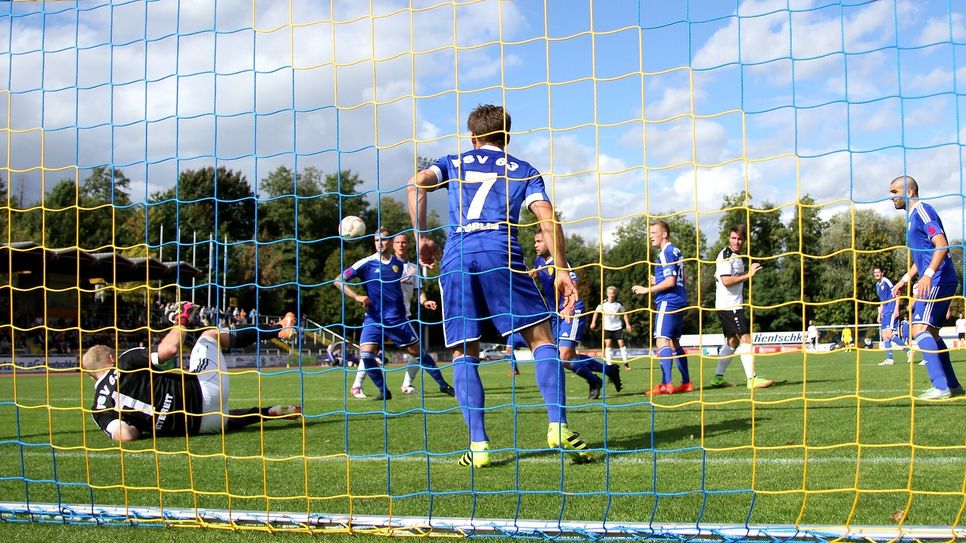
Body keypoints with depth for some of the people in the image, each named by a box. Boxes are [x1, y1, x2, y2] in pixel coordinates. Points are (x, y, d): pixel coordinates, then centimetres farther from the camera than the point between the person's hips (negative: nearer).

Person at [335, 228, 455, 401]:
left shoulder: (399, 264, 3)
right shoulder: (366, 263, -6)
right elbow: (338, 280, -9)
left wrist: (423, 301, 9)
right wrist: (356, 296, -21)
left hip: (398, 319, 1)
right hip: (374, 320, -1)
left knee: (417, 353, 7)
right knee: (366, 355, -18)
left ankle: (443, 385, 23)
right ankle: (384, 392, 0)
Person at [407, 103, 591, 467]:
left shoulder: (454, 163, 25)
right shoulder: (523, 170, 21)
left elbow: (417, 183, 5)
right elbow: (548, 218, 5)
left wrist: (422, 238, 9)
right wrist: (562, 272, 4)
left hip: (455, 257, 2)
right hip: (501, 252, -1)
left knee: (463, 353, 7)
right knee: (541, 337, 4)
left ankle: (478, 445, -1)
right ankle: (558, 426, -11)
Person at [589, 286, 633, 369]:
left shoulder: (619, 304, -4)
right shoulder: (603, 304, -5)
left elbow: (624, 313, 6)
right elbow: (596, 312, 6)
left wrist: (627, 324, 1)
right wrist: (593, 322, -2)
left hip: (618, 327, 0)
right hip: (607, 327, 0)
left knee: (621, 343, -6)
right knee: (608, 344, -6)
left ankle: (626, 363, 1)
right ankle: (609, 363, -2)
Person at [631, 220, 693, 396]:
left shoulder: (666, 253, -12)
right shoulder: (676, 251, 18)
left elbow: (670, 281, -19)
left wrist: (648, 289, -13)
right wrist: (657, 281, 19)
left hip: (668, 301, -10)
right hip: (680, 301, 10)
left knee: (662, 340, -15)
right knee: (674, 343, 16)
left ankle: (666, 384, -23)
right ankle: (686, 383, 18)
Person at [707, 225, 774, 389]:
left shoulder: (736, 256, 19)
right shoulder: (725, 255, -12)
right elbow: (726, 280, -22)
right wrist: (748, 275, -23)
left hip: (734, 305, 11)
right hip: (728, 305, -11)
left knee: (732, 341, 15)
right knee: (745, 338, -16)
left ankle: (718, 377, 20)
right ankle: (752, 379, -21)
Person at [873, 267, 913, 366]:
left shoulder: (887, 281, -8)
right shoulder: (877, 285, 18)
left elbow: (896, 295, -12)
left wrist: (896, 309, -19)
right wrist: (879, 314, 22)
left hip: (892, 311, -9)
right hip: (885, 313, 9)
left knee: (889, 334, -19)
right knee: (884, 335, 3)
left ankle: (908, 350, -7)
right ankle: (889, 359, 5)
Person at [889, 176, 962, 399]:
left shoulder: (922, 210, -10)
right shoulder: (912, 216, 21)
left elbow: (942, 245, -21)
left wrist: (928, 275, -30)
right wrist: (906, 279, 22)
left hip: (938, 280, -11)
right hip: (932, 282, 11)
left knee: (920, 328, -20)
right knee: (930, 332, 15)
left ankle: (941, 387, -24)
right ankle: (952, 385, 21)